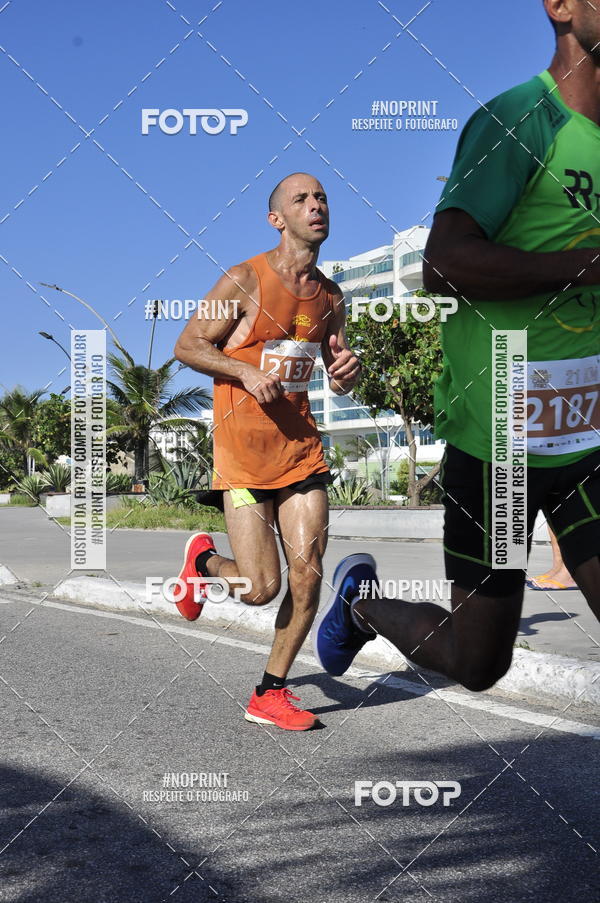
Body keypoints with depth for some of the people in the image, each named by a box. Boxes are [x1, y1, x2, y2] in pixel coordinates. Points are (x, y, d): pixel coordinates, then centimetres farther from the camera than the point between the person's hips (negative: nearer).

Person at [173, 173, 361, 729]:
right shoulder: (244, 281, -8)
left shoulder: (331, 297, 10)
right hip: (244, 450, -5)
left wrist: (348, 371, -6)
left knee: (307, 574, -3)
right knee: (261, 587, -7)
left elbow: (340, 383, 18)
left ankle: (270, 694, 13)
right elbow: (186, 346, -3)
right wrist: (246, 371, -17)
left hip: (301, 444, 5)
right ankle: (203, 559, 27)